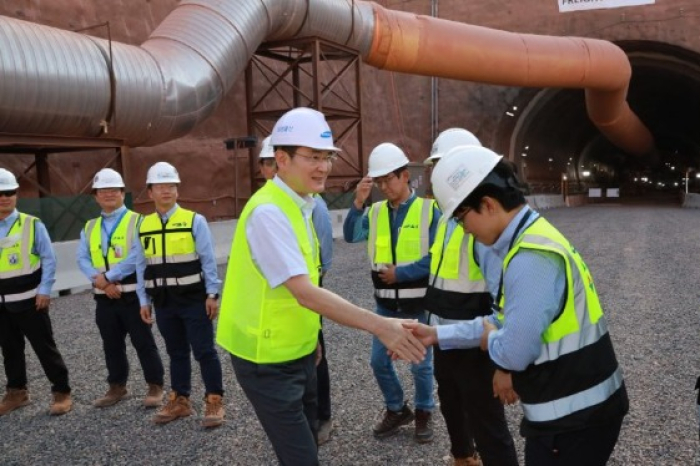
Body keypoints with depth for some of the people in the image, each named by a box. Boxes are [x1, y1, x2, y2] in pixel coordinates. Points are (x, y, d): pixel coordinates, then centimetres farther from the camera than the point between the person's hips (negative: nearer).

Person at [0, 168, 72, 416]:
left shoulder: (32, 224, -6)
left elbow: (49, 259, -5)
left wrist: (44, 290, -10)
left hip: (29, 300, -4)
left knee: (45, 348, 2)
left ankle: (61, 393, 11)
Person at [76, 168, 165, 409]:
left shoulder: (137, 221, -5)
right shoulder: (90, 227, 12)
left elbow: (136, 257, -17)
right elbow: (82, 259, 3)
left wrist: (107, 276, -18)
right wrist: (100, 281, -15)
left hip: (132, 294, -5)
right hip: (104, 297, 5)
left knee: (143, 343, 2)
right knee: (112, 345, 15)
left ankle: (155, 386, 13)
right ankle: (117, 387, 29)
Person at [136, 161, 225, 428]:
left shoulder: (194, 220, -6)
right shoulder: (143, 226, 5)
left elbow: (208, 260, -6)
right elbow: (142, 266, 9)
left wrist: (212, 294, -9)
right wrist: (144, 301, 7)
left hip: (194, 298, -4)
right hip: (163, 301, 4)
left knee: (204, 351, 2)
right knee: (176, 352, 16)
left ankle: (214, 401, 13)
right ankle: (180, 400, 28)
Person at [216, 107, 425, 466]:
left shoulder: (300, 206, 6)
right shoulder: (268, 212, -23)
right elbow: (306, 293, -31)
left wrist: (312, 336, 15)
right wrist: (379, 326, -33)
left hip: (296, 351, 9)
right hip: (268, 359, -9)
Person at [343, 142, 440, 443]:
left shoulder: (429, 210, -9)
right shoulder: (375, 212, 3)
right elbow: (351, 236, -12)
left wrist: (400, 273, -14)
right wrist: (358, 202, -22)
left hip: (418, 303, -4)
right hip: (386, 304, 4)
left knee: (421, 364, 11)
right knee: (379, 361, 11)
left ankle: (424, 412, 34)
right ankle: (396, 409, 34)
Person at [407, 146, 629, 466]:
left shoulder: (531, 259, -28)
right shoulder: (514, 246, 4)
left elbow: (515, 353, -27)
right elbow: (507, 323, 12)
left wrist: (488, 339, -4)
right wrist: (437, 335, 9)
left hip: (575, 419, -9)